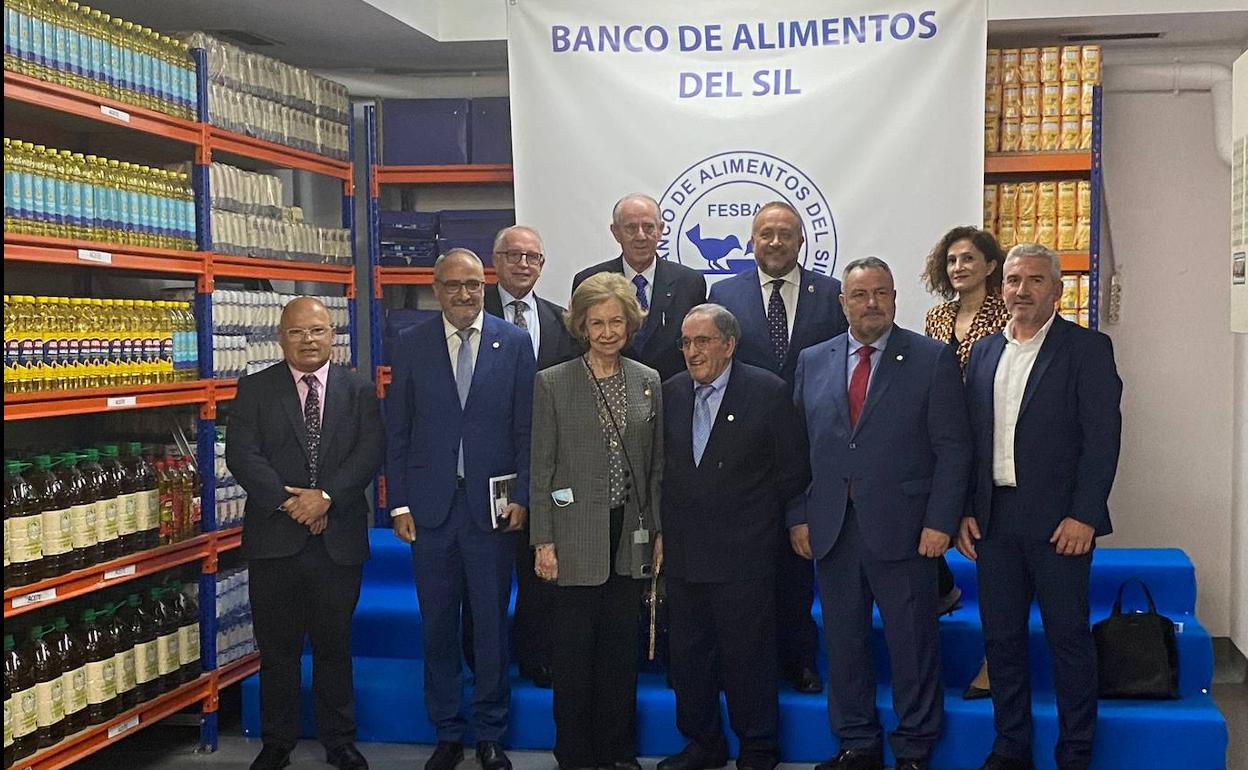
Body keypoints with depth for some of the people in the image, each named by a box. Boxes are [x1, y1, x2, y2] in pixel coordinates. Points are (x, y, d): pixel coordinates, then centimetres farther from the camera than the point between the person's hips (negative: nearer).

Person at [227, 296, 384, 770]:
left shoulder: (359, 390, 6)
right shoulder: (255, 390, 4)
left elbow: (370, 452, -4)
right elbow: (241, 455, -5)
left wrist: (326, 496, -16)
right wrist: (289, 502, -15)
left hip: (339, 539, 1)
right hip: (275, 539, 0)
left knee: (335, 647, 10)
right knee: (277, 649, 9)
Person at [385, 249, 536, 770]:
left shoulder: (514, 342, 2)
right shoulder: (411, 345, 4)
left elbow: (526, 427, 1)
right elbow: (396, 429, 5)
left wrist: (521, 496, -5)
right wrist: (399, 502, 0)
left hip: (492, 505, -1)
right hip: (430, 506, 1)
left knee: (491, 623, 6)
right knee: (437, 625, 9)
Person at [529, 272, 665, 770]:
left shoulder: (648, 382, 7)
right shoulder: (552, 383, -3)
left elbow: (656, 466, 11)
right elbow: (541, 469, -3)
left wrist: (659, 531, 7)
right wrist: (543, 541, -7)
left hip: (630, 534, 3)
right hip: (577, 535, -3)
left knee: (621, 647, 10)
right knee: (574, 649, 3)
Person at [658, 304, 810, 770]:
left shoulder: (768, 392, -7)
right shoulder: (671, 392, 7)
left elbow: (794, 469, -3)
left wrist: (757, 516, 1)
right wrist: (665, 527, 6)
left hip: (742, 554, -5)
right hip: (683, 552, 5)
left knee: (747, 657, 4)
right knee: (688, 656, 13)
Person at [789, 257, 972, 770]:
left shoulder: (932, 359, 0)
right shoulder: (812, 362, 11)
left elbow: (952, 447, -3)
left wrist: (940, 521, -10)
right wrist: (798, 516, 4)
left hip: (903, 529, -3)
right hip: (831, 530, 3)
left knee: (913, 646, 5)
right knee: (844, 643, 11)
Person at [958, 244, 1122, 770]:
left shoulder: (1086, 348, -2)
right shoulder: (983, 352, 12)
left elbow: (1102, 436, -8)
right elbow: (970, 436, 12)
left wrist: (1083, 516, -15)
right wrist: (965, 511, 5)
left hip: (1059, 520, -5)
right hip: (994, 518, 5)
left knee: (1068, 639, 3)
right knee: (1001, 638, 10)